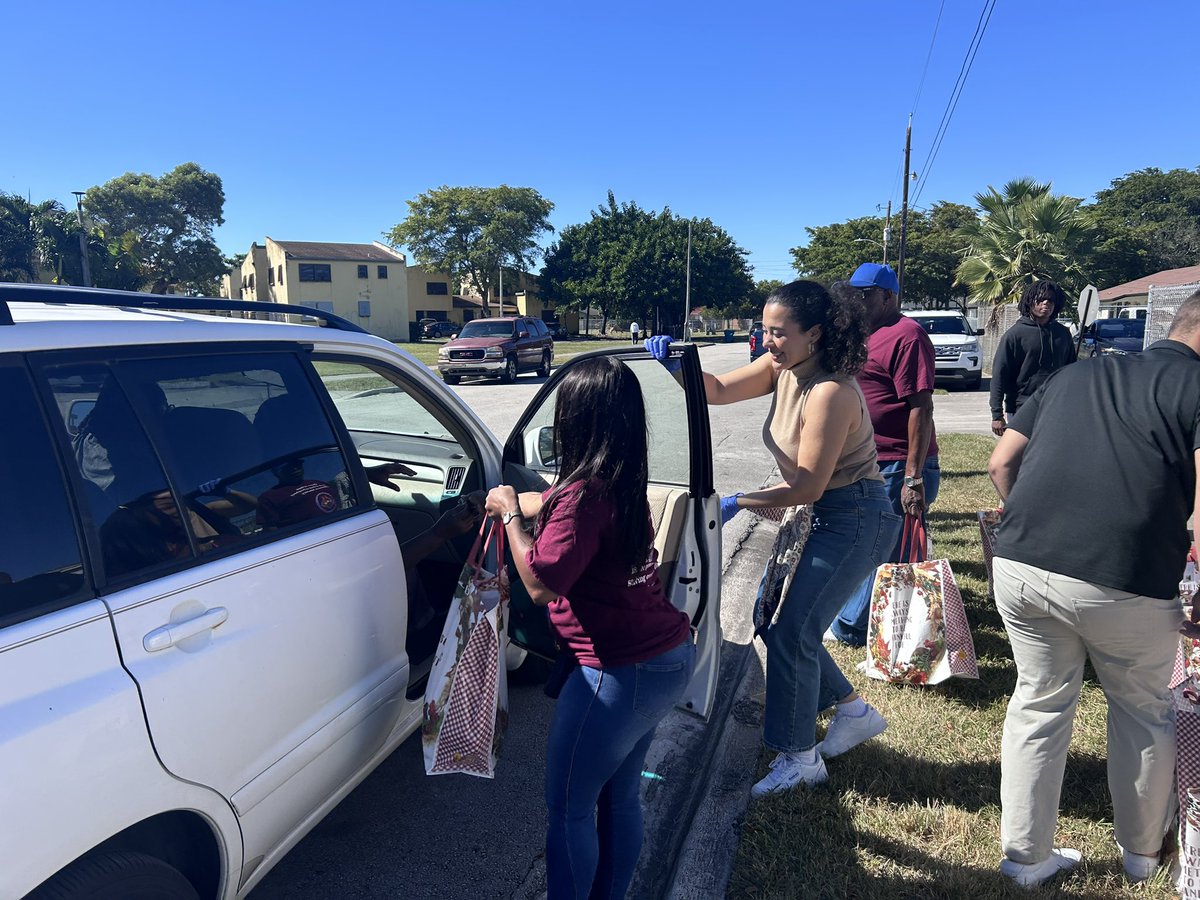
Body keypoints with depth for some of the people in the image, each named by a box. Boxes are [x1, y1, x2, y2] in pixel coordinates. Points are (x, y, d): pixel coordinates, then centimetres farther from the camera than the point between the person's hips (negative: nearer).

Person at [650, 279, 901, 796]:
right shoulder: (783, 368, 0)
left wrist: (737, 504, -20)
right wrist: (675, 364, -19)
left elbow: (808, 486, -23)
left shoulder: (831, 393, -25)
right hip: (825, 517, 9)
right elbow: (719, 390, -3)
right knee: (775, 622, 12)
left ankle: (799, 758, 14)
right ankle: (854, 713, 32)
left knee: (790, 633, -6)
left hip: (856, 520, -9)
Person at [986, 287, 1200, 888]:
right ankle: (1142, 851, 44)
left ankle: (1026, 856, 33)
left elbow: (1002, 464, 17)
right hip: (1126, 582, -3)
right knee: (1144, 712, 23)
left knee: (1039, 705, 22)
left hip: (1020, 566, 4)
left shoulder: (1073, 374, 19)